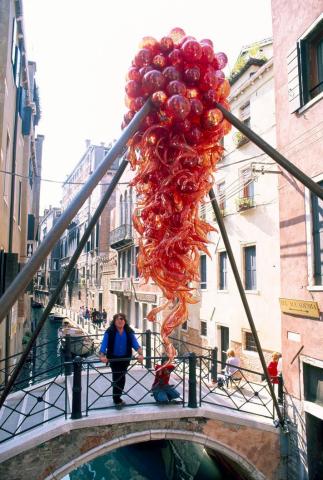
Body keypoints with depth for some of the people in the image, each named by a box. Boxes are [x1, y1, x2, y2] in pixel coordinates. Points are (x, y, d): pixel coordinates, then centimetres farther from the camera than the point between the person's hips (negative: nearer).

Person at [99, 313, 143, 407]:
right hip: (114, 358, -3)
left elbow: (135, 343, -21)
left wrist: (140, 354, -37)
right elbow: (104, 344, -29)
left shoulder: (129, 332, -12)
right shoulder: (110, 332, -20)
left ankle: (117, 397, 35)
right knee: (117, 377, -7)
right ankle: (116, 399, 11)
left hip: (125, 358, 3)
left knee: (122, 378, 14)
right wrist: (102, 356, -46)